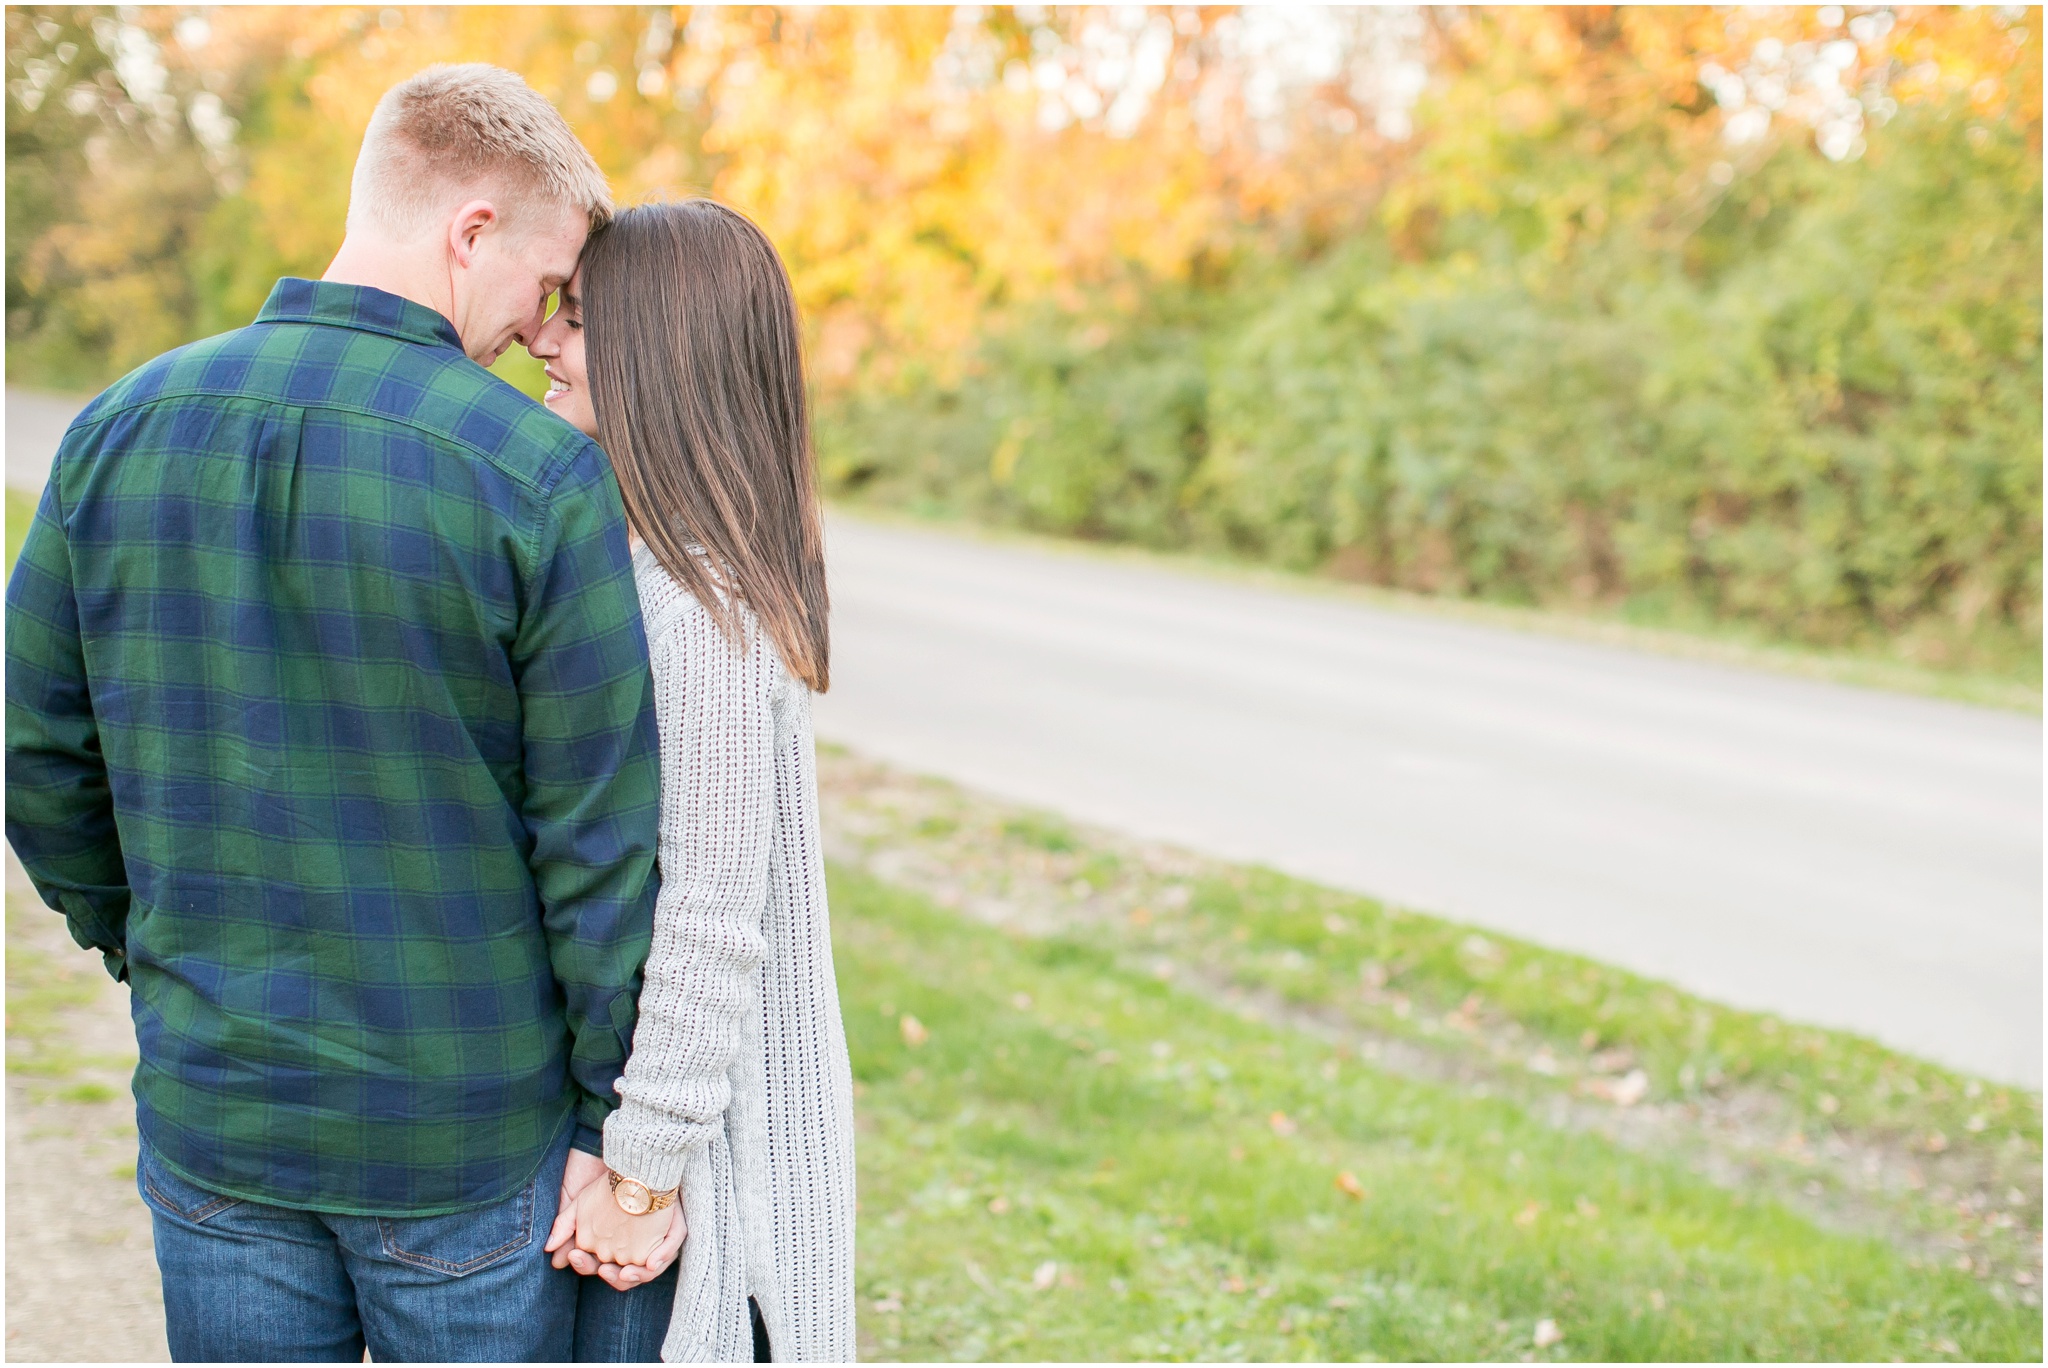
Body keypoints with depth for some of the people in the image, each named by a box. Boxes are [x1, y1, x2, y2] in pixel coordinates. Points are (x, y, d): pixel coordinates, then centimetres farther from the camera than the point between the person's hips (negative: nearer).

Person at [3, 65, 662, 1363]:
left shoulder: (117, 435, -3)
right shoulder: (541, 478, -17)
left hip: (209, 1109, 4)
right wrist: (628, 1130, -5)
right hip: (470, 1130, -4)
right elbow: (604, 842, -14)